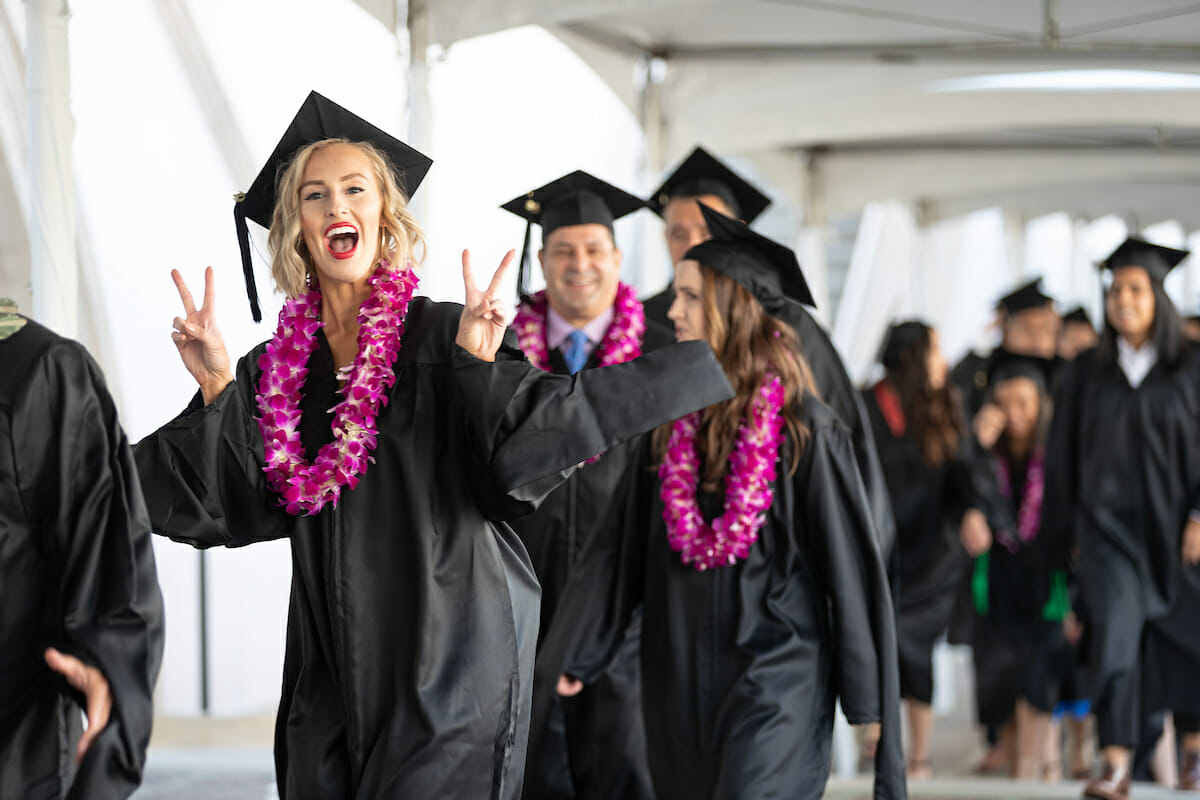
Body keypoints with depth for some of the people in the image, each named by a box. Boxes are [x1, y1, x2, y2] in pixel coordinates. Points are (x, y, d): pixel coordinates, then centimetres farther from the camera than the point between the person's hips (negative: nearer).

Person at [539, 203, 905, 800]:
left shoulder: (803, 428, -8)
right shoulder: (673, 421, 8)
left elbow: (850, 566, -8)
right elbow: (624, 545, 11)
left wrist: (867, 701, -9)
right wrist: (574, 654, 7)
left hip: (774, 680, -6)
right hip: (680, 680, 6)